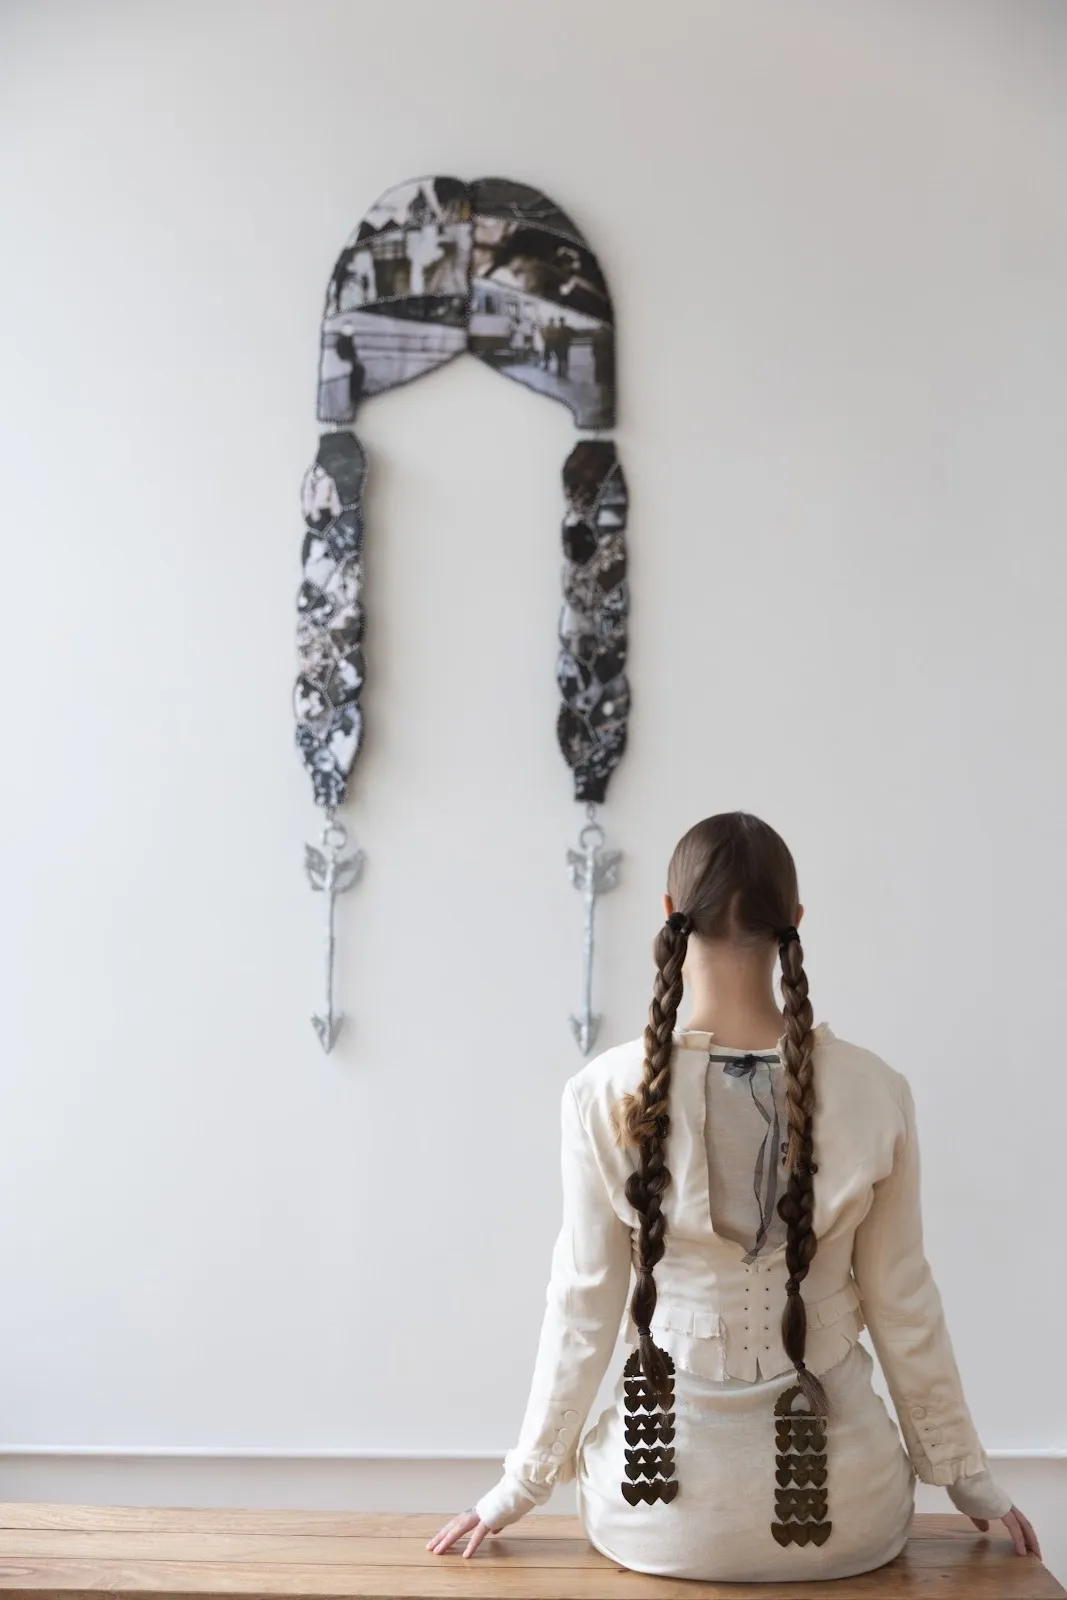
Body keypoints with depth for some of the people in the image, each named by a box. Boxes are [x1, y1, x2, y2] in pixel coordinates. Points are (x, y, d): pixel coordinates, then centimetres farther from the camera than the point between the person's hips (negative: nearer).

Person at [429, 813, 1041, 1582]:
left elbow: (584, 1306, -6)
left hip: (663, 1513, 0)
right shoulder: (875, 1093, -11)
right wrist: (972, 1481, 13)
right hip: (840, 1511, 1)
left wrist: (519, 1487, 9)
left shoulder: (606, 1094, -13)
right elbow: (902, 1307, -2)